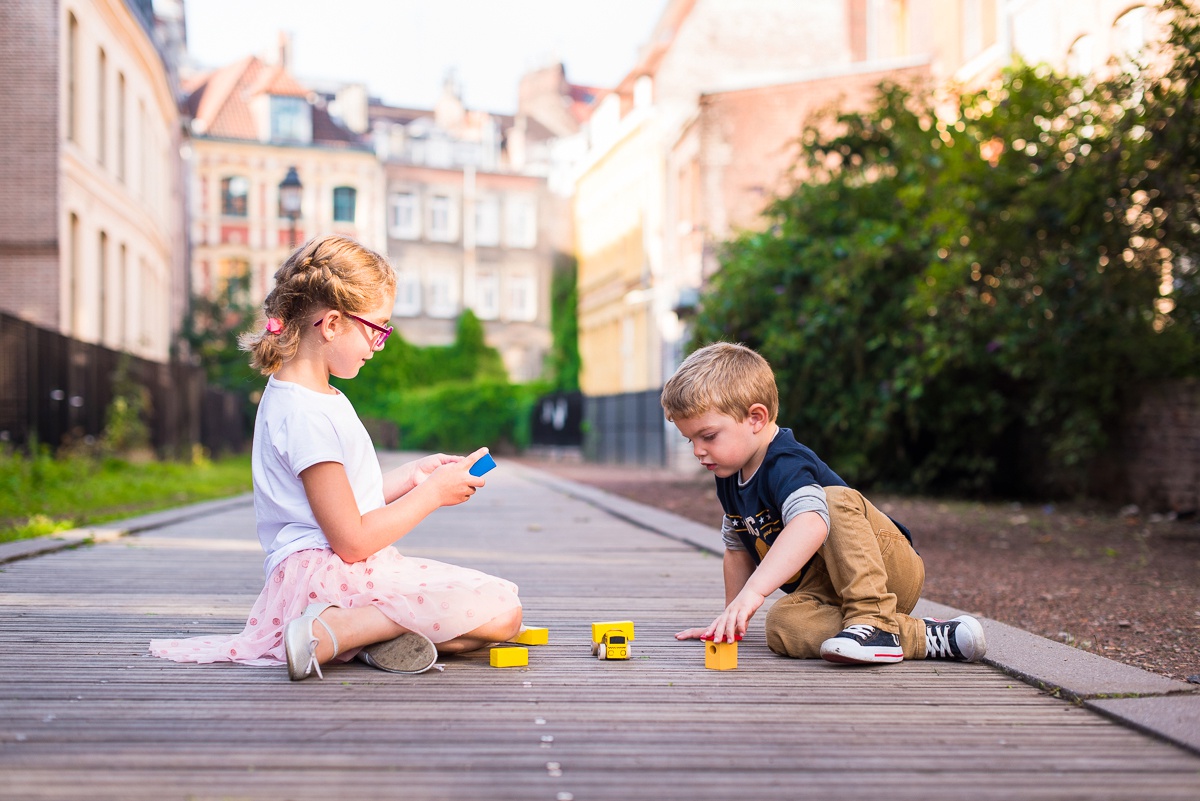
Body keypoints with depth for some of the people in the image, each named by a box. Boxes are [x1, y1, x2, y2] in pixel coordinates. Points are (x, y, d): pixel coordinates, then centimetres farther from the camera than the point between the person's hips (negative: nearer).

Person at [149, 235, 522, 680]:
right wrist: (432, 493, -8)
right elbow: (352, 539, -19)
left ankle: (379, 630, -12)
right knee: (501, 610, -20)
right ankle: (333, 631, -23)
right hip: (325, 573, -10)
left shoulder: (323, 398, 15)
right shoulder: (305, 414, -18)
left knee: (499, 608, 8)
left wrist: (412, 475, 14)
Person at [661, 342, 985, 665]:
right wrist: (732, 618, 20)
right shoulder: (728, 479, 8)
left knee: (836, 501, -34)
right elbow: (738, 548, 23)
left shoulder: (785, 465, -22)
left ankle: (873, 621, -34)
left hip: (890, 568, -7)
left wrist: (753, 591, -52)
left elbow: (812, 524, -44)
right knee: (782, 625, -29)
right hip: (826, 591, 7)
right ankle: (921, 636, -25)